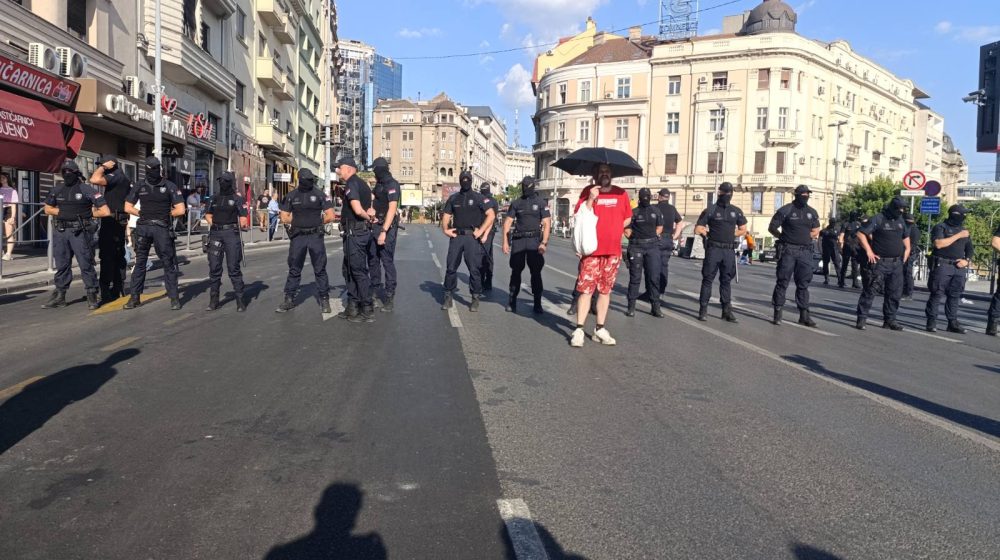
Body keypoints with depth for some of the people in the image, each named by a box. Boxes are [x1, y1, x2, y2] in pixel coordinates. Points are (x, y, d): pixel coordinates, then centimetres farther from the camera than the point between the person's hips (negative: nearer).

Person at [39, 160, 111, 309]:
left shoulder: (87, 190, -5)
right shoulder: (57, 191, 12)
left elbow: (105, 212, -8)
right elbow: (48, 209, 23)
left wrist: (85, 214, -4)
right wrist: (61, 212, 6)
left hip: (80, 232, -5)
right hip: (60, 231, 5)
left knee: (86, 264, -4)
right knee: (62, 265, 11)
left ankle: (92, 296, 3)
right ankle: (59, 296, 18)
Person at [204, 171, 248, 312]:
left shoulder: (237, 199, 1)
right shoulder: (215, 198, 15)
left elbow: (243, 218, -2)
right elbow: (208, 214, 23)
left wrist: (236, 228, -6)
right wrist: (212, 224, 8)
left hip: (231, 233, -5)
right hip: (215, 234, 5)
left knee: (234, 268, -5)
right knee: (214, 268, 5)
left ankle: (240, 300, 0)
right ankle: (213, 300, 12)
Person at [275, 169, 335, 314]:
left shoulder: (320, 195, -2)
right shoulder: (291, 196, 5)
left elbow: (330, 216, -4)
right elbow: (284, 218, 8)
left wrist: (317, 222, 4)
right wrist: (301, 221, 3)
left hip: (315, 236, -2)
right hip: (297, 237, 2)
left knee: (320, 269, 4)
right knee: (294, 270, 9)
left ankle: (324, 300, 11)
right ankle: (289, 300, 16)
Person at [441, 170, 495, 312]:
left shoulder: (478, 198, 2)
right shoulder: (453, 198, 13)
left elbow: (491, 215, -4)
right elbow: (446, 216, 16)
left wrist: (481, 231, -11)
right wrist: (445, 229, -2)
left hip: (472, 237, -3)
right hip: (456, 236, 3)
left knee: (474, 268, -2)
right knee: (451, 267, 2)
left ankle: (475, 299, 6)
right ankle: (448, 297, 10)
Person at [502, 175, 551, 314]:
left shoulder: (541, 203, 4)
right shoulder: (516, 203, 9)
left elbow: (547, 223, -1)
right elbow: (507, 222, 7)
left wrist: (544, 242, -11)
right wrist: (505, 242, -1)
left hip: (534, 240, -2)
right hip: (518, 240, 2)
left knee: (536, 272, -2)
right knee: (516, 271, 4)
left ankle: (537, 303, 3)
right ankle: (512, 301, 10)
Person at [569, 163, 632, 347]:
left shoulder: (621, 193, 7)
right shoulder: (588, 192, 1)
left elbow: (627, 218, 16)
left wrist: (614, 230, 3)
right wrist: (590, 199, -18)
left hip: (613, 251, 3)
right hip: (591, 250, -3)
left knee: (605, 291, 8)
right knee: (586, 290, -5)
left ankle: (600, 330, 15)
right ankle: (579, 330, -3)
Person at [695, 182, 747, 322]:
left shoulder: (736, 211, 11)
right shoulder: (710, 210, 0)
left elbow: (743, 230, 18)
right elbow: (698, 229, -1)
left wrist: (729, 234, 8)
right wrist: (710, 234, 2)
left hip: (729, 251, 4)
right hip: (713, 249, -4)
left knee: (726, 280, 9)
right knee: (708, 279, -1)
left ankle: (727, 310, 13)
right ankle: (703, 310, 2)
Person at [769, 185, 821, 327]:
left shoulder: (812, 212, 10)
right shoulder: (785, 210, -4)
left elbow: (816, 231, 19)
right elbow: (772, 228, -1)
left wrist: (806, 237, 5)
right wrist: (785, 237, -1)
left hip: (805, 252, 4)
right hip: (788, 250, -4)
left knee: (803, 284, 5)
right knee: (782, 282, -1)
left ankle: (804, 315, 9)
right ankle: (778, 313, 4)